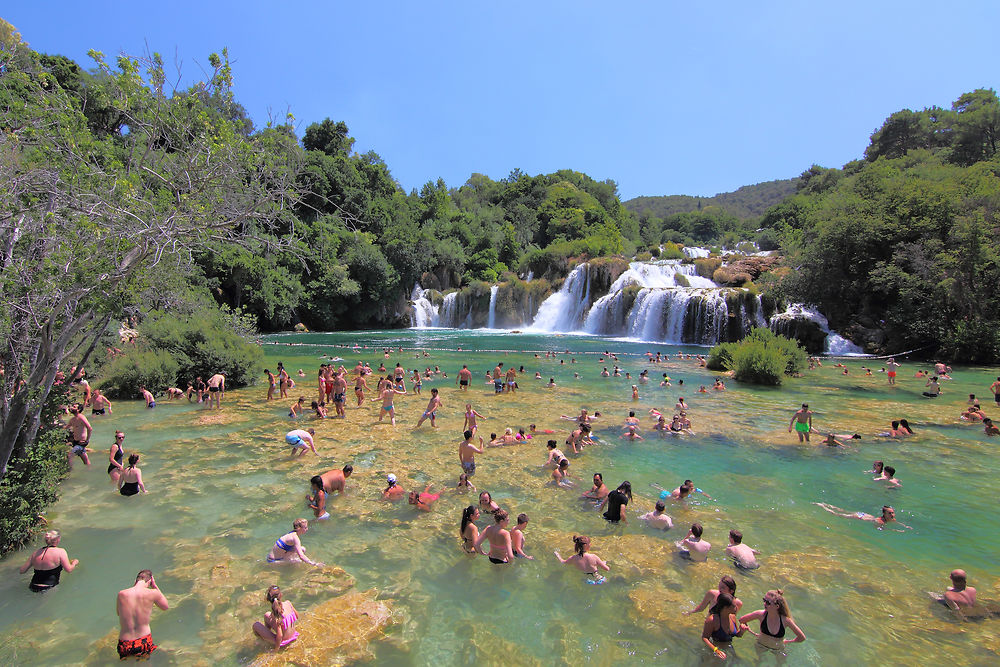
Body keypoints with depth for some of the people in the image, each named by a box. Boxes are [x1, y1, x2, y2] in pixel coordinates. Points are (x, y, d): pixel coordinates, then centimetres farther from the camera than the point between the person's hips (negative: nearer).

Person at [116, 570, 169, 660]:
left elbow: (118, 613, 15)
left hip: (125, 646, 2)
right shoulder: (153, 593, -13)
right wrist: (154, 586, 8)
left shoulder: (121, 594, -8)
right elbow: (166, 607, 8)